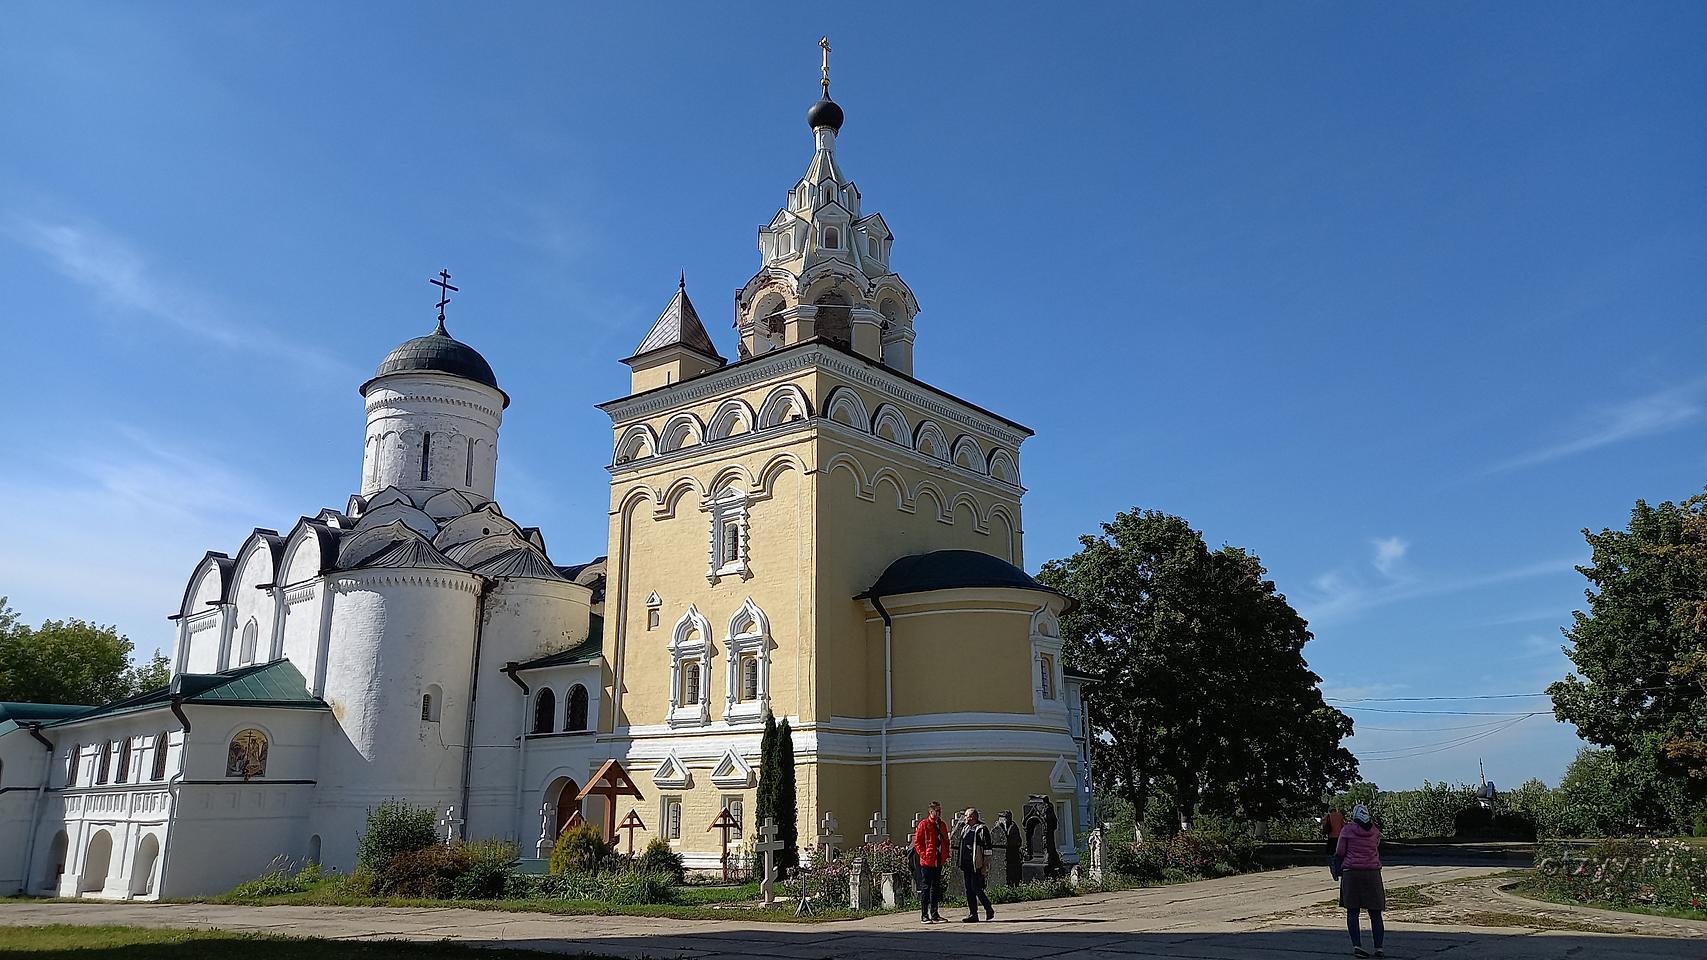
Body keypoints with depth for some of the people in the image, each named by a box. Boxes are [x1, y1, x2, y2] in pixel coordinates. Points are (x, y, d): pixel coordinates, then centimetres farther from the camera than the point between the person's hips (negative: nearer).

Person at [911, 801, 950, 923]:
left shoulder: (942, 825, 13)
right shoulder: (924, 824, -7)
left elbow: (946, 841, 20)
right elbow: (917, 842, -7)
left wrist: (945, 855, 7)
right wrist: (924, 855, -14)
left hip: (939, 862, 6)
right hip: (927, 862, -6)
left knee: (936, 888, 11)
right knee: (925, 888, -1)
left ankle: (935, 914, 17)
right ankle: (924, 915, 3)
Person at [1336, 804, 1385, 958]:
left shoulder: (1347, 830, -3)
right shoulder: (1375, 831, 4)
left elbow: (1340, 852, -1)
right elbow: (1376, 848, 16)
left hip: (1351, 873, -2)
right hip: (1372, 873, 2)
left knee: (1352, 911, 2)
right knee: (1375, 913, 8)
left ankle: (1356, 946, -7)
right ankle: (1379, 948, 5)